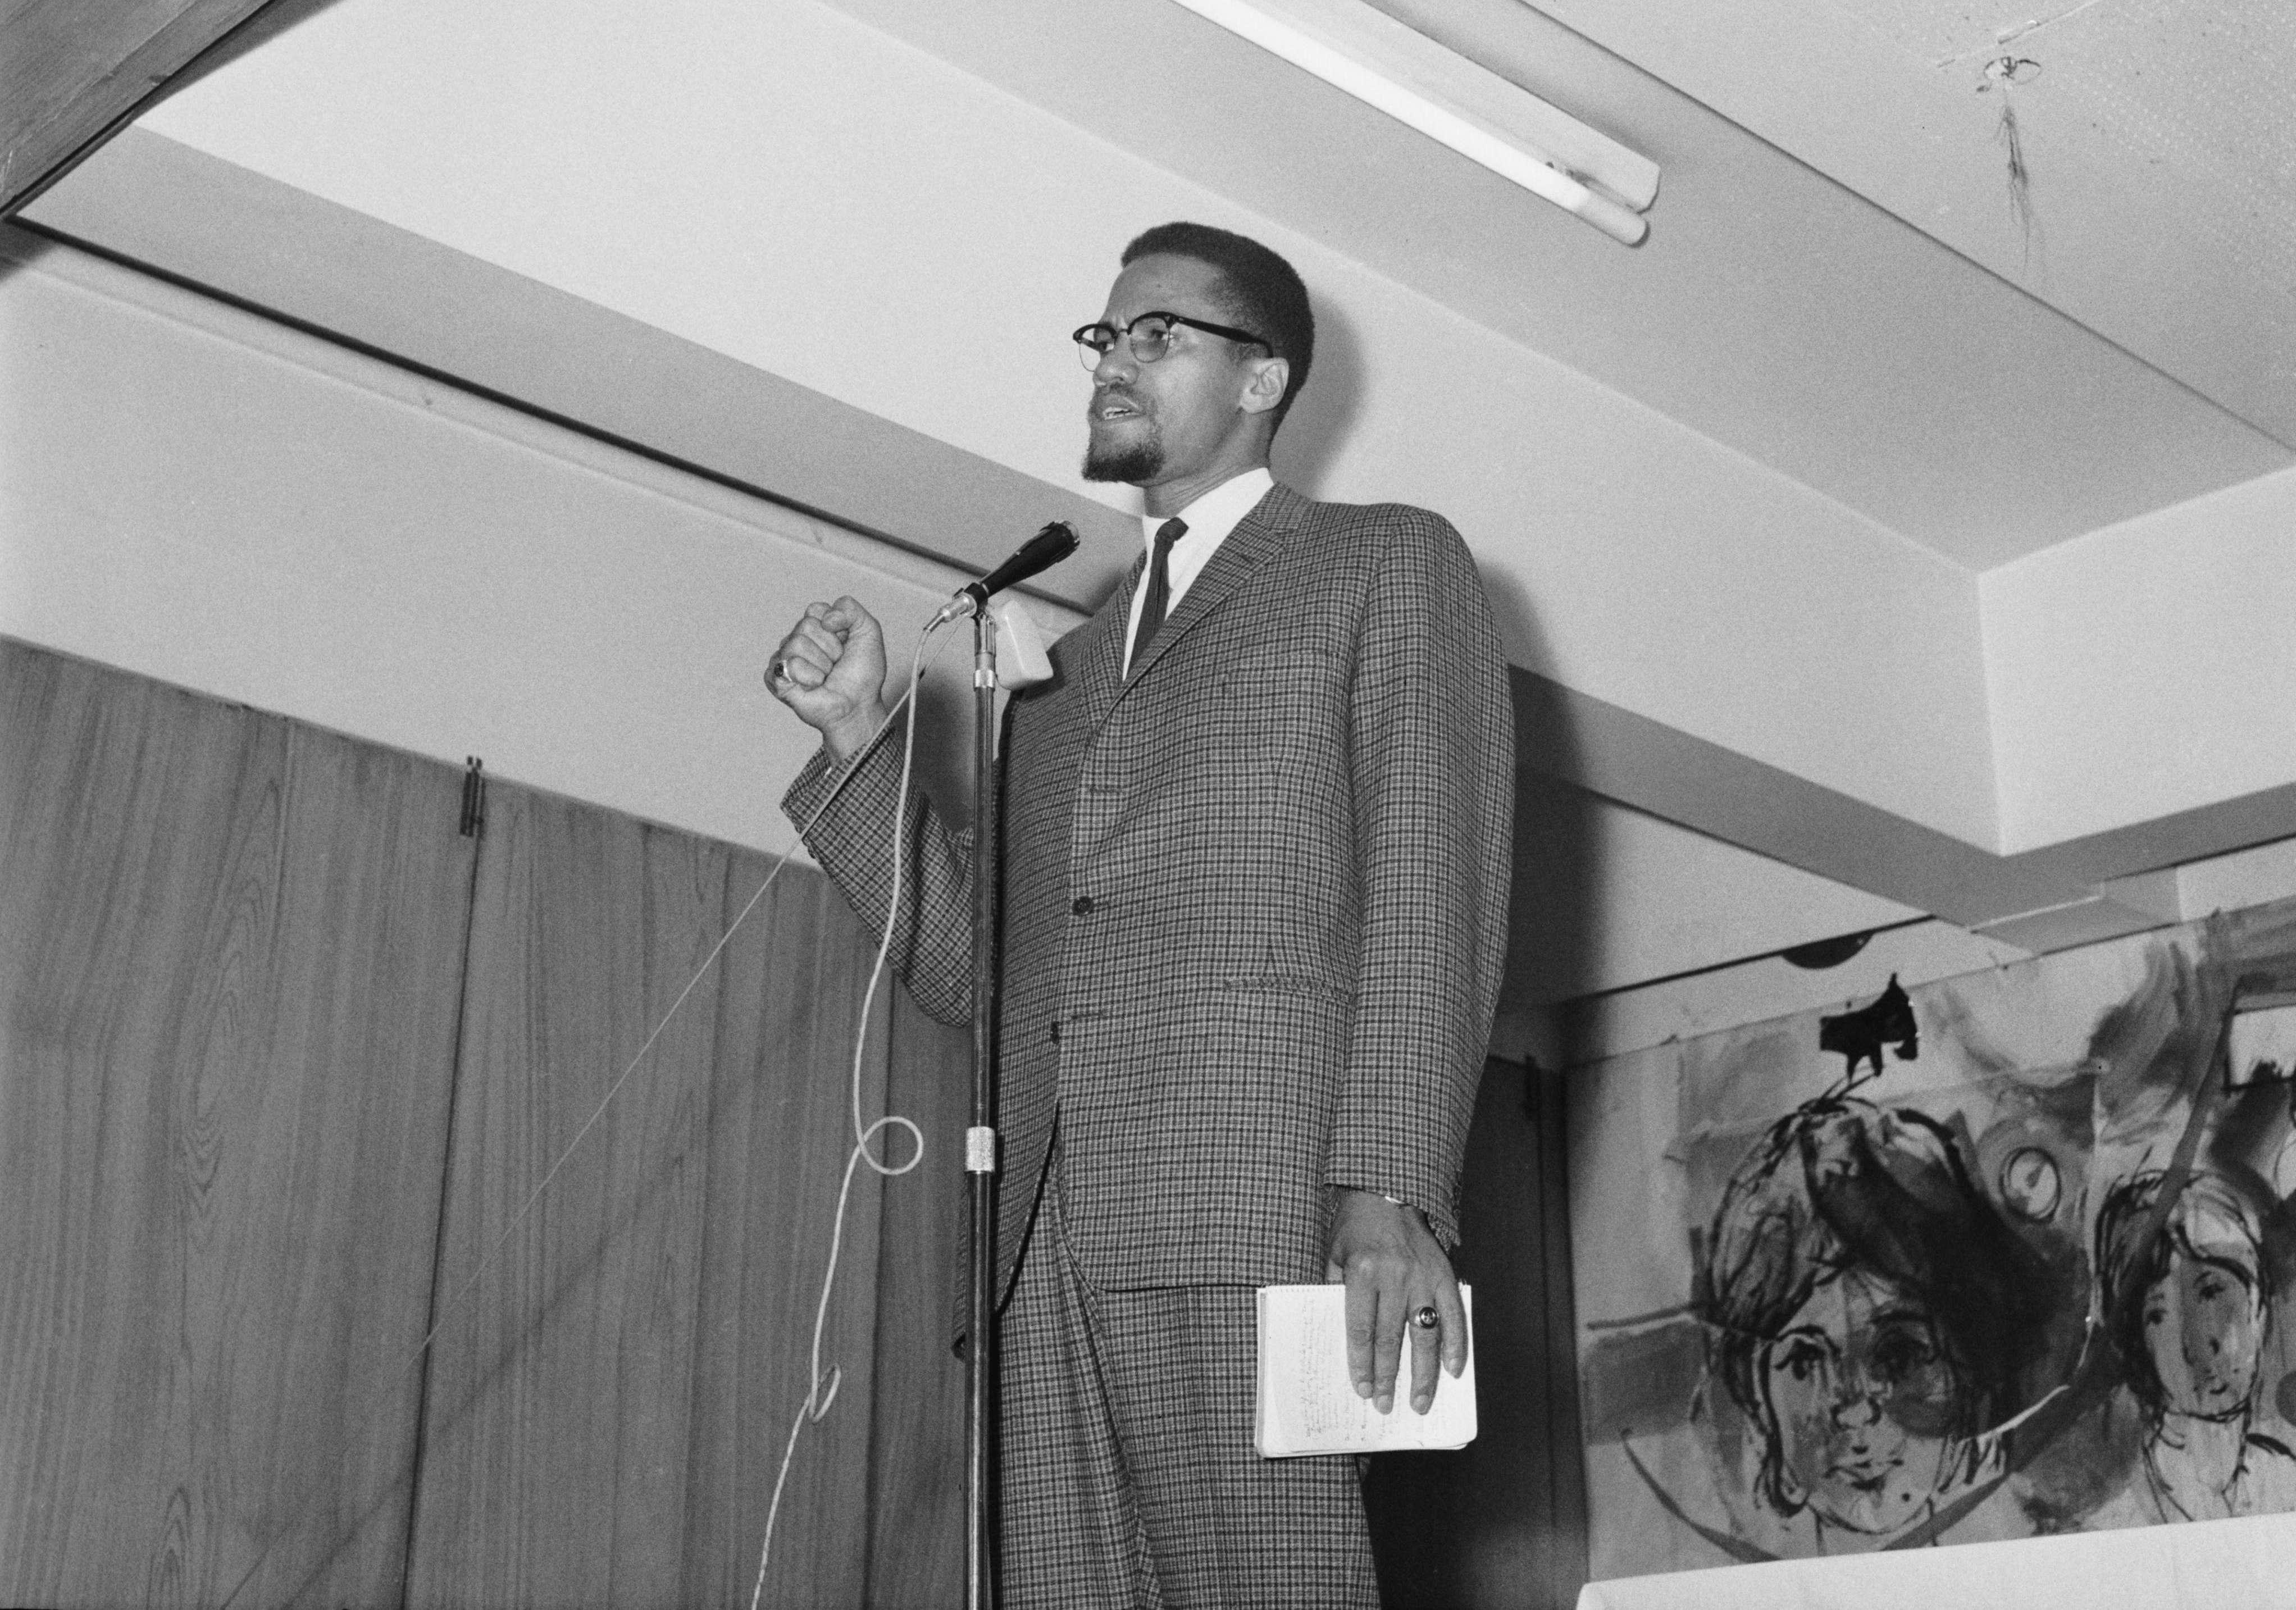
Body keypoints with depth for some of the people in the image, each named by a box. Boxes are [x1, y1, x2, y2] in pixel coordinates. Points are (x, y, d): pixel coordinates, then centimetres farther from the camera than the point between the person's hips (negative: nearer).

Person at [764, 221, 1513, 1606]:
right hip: (1051, 1227, 5)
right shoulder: (1064, 669, 29)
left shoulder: (1390, 563, 12)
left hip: (1258, 1193, -5)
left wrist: (1392, 1190, -15)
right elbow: (967, 968, 21)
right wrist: (861, 735, 8)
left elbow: (1433, 885, -2)